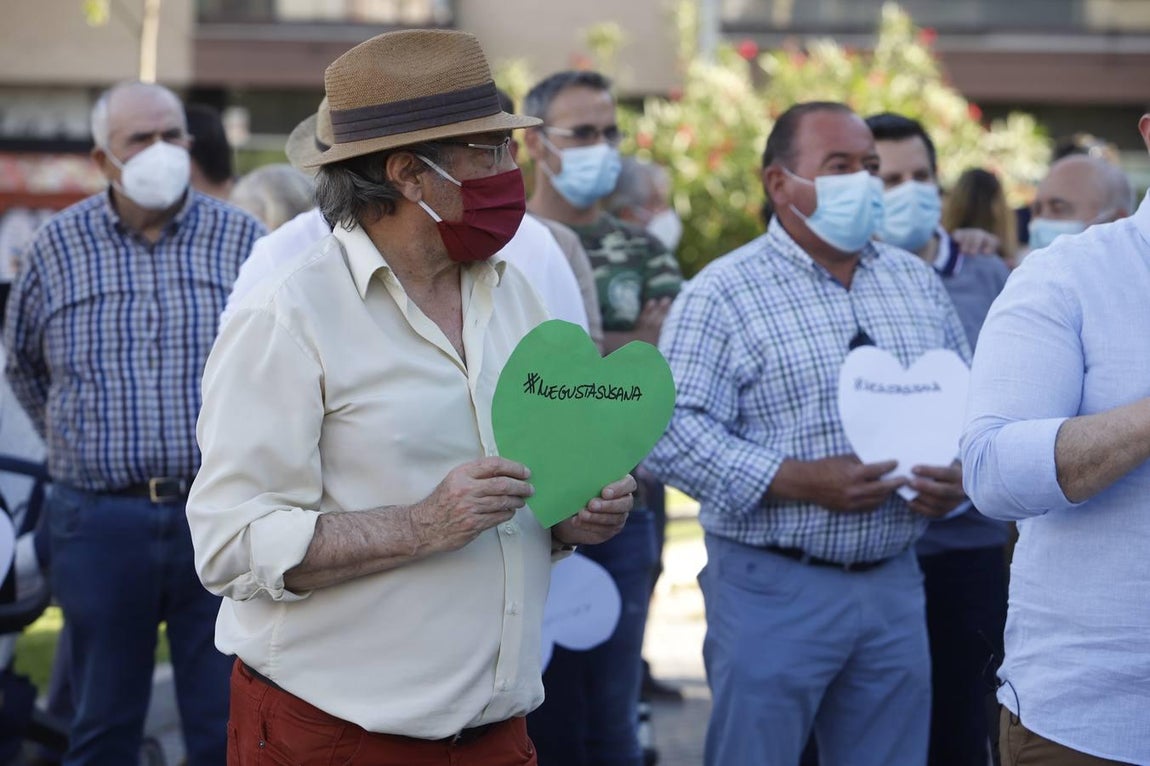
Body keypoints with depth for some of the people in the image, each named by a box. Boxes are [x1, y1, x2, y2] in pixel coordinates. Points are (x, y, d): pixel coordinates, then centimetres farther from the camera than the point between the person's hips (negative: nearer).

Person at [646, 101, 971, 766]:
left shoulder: (918, 282, 12)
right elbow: (669, 431, -15)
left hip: (894, 582, 5)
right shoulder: (725, 293, -7)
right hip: (773, 587, -5)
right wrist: (798, 482, -20)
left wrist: (961, 474, -5)